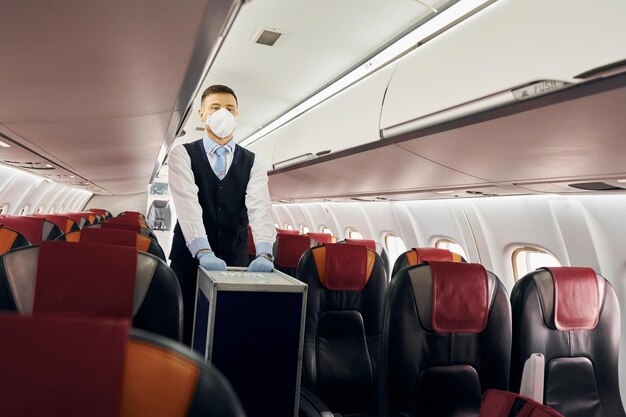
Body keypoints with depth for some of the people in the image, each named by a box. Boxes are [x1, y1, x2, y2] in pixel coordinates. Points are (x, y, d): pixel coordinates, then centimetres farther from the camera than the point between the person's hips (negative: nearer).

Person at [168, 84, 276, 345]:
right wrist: (203, 252, -29)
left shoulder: (252, 163, 5)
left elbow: (260, 207, -10)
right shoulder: (182, 155, -1)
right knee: (185, 331, 6)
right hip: (190, 258, -1)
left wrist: (264, 254, -26)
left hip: (235, 261, 2)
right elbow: (187, 204, -16)